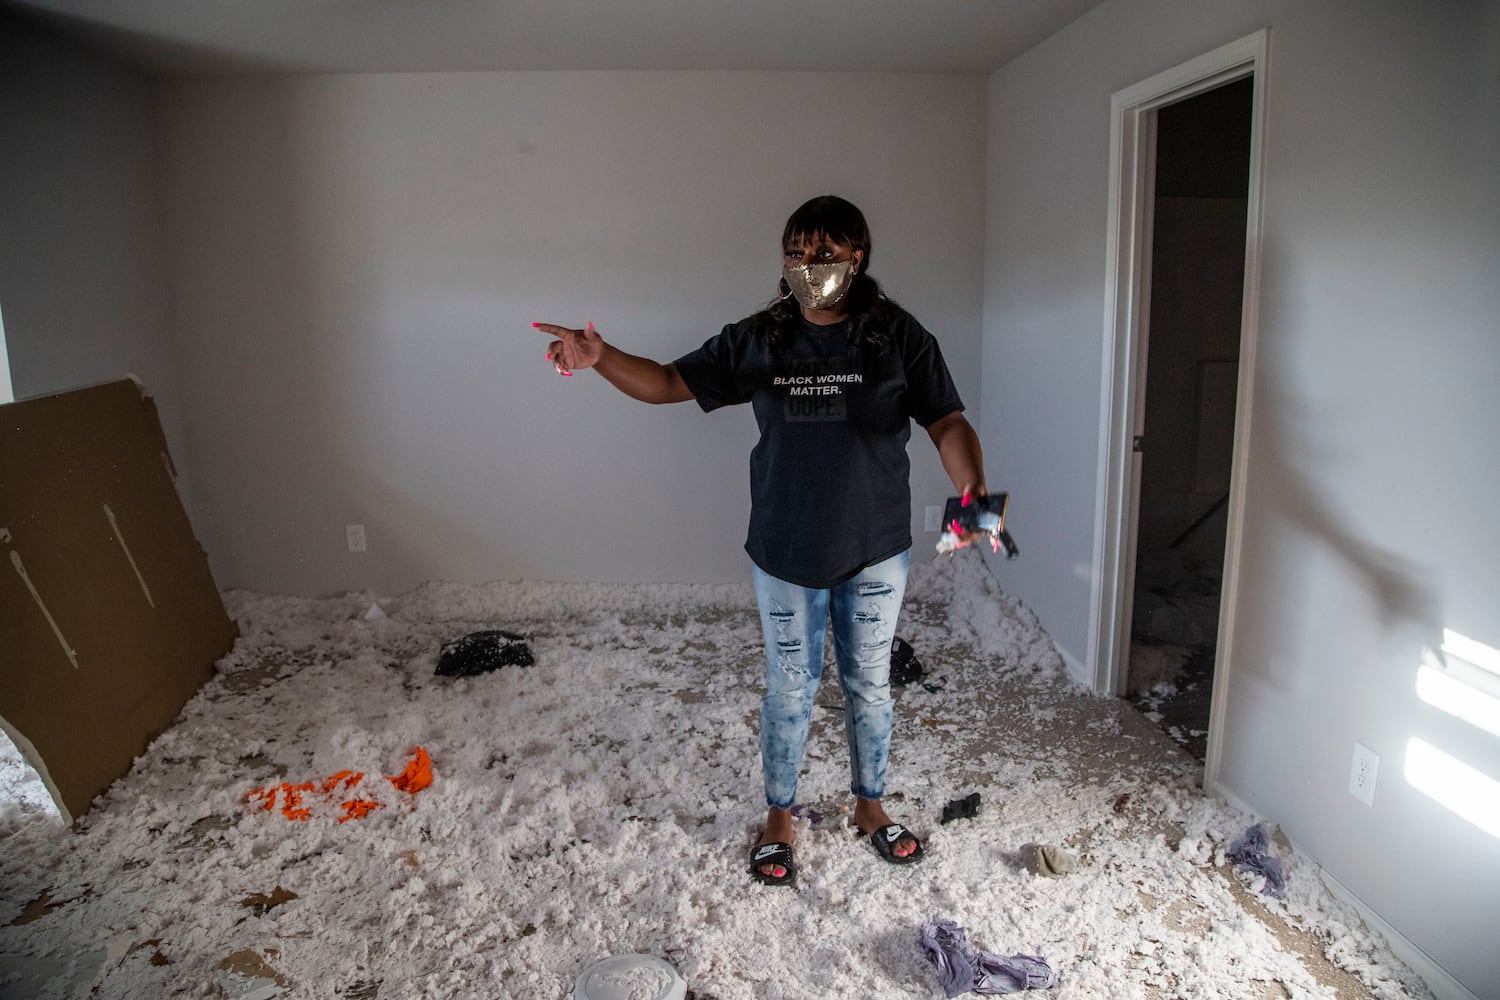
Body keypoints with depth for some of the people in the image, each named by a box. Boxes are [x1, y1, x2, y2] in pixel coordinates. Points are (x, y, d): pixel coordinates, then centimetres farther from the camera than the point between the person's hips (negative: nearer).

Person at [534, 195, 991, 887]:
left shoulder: (897, 337, -6)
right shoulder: (757, 340, -2)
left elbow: (947, 423, -9)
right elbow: (670, 383, -2)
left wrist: (972, 491, -29)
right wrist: (599, 357, -20)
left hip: (875, 552, 0)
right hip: (785, 554, 0)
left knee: (870, 684, 16)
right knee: (789, 688, 12)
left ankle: (869, 804, 39)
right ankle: (778, 817, 33)